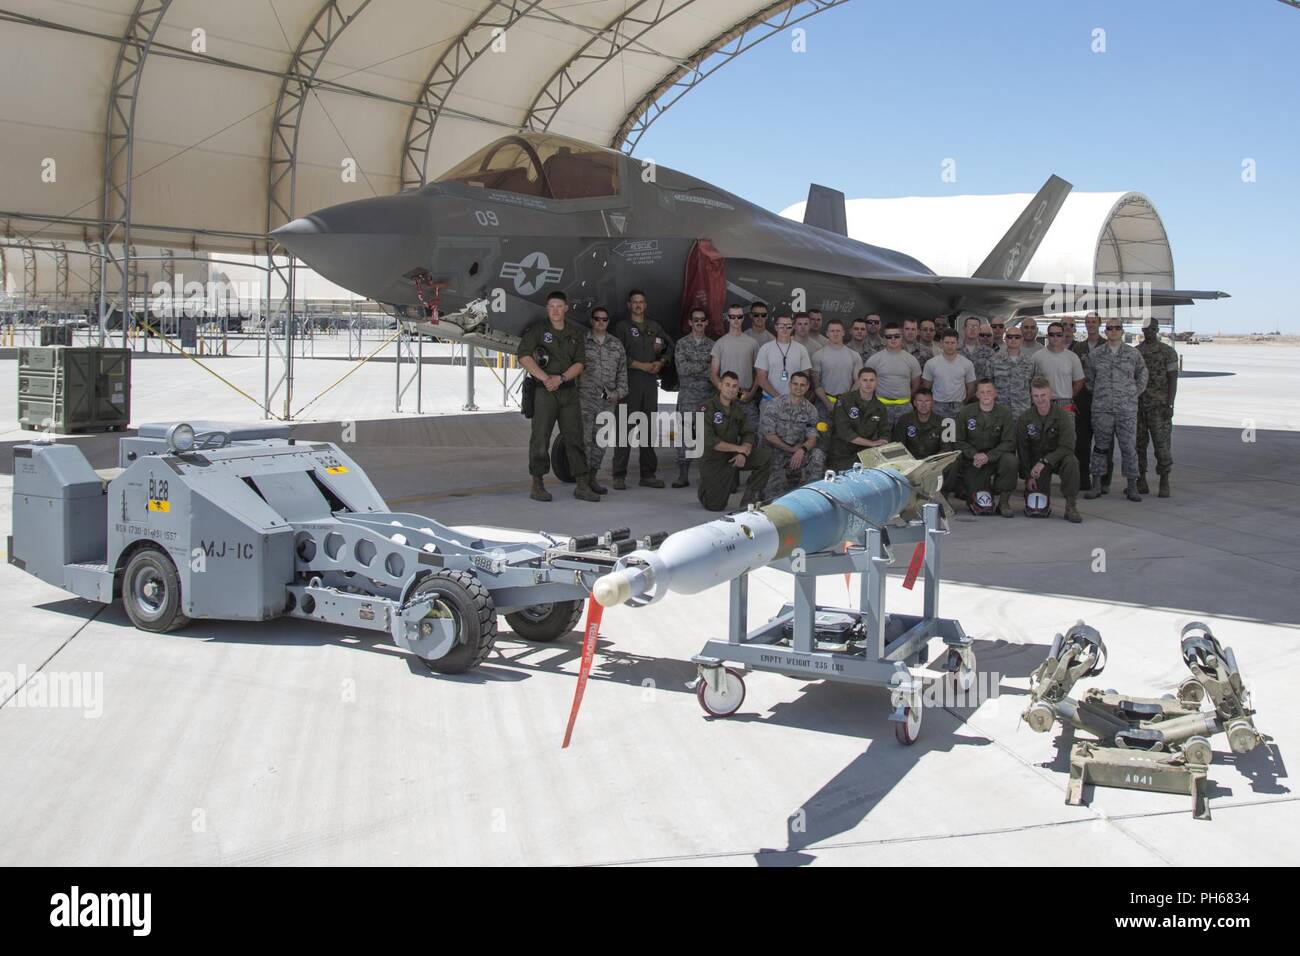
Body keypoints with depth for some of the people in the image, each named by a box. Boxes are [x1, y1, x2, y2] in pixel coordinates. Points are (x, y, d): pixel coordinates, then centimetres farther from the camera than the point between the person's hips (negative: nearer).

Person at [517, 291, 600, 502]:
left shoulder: (576, 333, 11)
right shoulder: (538, 329, 1)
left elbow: (579, 363, 4)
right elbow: (523, 356, -9)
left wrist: (561, 378, -12)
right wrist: (545, 378, -16)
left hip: (569, 390, 3)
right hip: (544, 390, -3)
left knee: (575, 437, 3)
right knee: (540, 437, -4)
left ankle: (582, 486, 7)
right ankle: (537, 486, 2)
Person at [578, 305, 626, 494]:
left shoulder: (616, 345, 13)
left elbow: (622, 371, 13)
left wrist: (619, 392, 3)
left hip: (608, 401, 4)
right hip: (586, 398, -4)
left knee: (600, 440, 8)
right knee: (585, 438, -7)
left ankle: (592, 478, 17)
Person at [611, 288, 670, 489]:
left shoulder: (655, 327, 17)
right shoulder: (622, 327, 3)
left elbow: (670, 346, 21)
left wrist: (660, 363, 3)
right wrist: (642, 366, -13)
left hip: (651, 382, 5)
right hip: (630, 382, -5)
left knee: (649, 428, 6)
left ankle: (648, 474, 12)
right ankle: (619, 476, -7)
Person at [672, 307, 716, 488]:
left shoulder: (712, 345, 11)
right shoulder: (682, 343, 5)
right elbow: (682, 368, -8)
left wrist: (694, 369, -8)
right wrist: (706, 367, -7)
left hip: (708, 396, 2)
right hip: (687, 396, -2)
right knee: (685, 433, -3)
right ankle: (683, 475, 0)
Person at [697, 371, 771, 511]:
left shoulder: (738, 409, 4)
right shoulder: (707, 409, -16)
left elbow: (748, 434, 4)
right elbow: (709, 442, -24)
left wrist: (743, 454, -17)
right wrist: (738, 448, -20)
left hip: (734, 457, 5)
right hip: (713, 461, -5)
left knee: (765, 456, -16)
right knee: (715, 506, -8)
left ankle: (749, 500, -6)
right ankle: (705, 489, 30)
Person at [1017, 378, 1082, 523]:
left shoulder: (1062, 415, -13)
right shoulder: (1025, 420, -7)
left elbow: (1067, 447, -21)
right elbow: (1022, 451, -1)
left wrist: (1044, 461, -31)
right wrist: (1028, 477, -7)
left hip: (1058, 458, -1)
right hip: (1036, 463, 1)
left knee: (1071, 461, -37)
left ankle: (1071, 507, -24)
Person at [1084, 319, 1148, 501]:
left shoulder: (1133, 354, 5)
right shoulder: (1096, 354, 6)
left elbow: (1142, 374, 15)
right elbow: (1089, 379, 14)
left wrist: (1134, 393, 7)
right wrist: (1098, 394, 8)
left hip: (1127, 408, 0)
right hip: (1101, 409, 1)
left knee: (1129, 447, -1)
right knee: (1101, 446, 5)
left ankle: (1132, 486, 6)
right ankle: (1097, 485, 10)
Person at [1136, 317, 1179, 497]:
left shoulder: (1168, 352, 1)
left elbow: (1173, 379, -3)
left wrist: (1170, 404, -11)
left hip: (1159, 406, -3)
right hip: (1137, 405, 3)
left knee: (1162, 444, -6)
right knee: (1138, 443, 4)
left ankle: (1164, 483, -1)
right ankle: (1141, 481, 12)